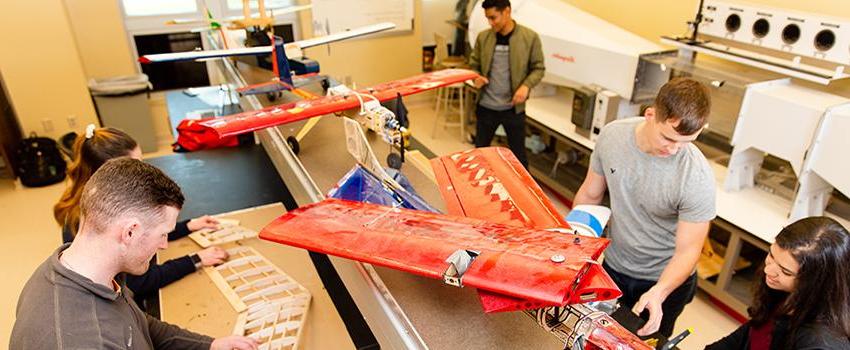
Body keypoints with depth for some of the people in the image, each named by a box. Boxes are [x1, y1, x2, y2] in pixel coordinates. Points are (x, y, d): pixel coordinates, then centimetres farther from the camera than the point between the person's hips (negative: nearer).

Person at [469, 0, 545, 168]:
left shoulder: (530, 37, -8)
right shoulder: (483, 37, -1)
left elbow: (538, 68, -1)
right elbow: (474, 64, 9)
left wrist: (526, 85, -19)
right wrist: (476, 77, -13)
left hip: (513, 108, -2)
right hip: (486, 107, 2)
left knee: (518, 154, 12)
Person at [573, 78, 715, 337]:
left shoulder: (697, 177, -29)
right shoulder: (612, 135, -18)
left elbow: (688, 250, -21)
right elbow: (589, 195, -4)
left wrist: (658, 293, -36)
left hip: (665, 280, -3)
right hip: (612, 267, 3)